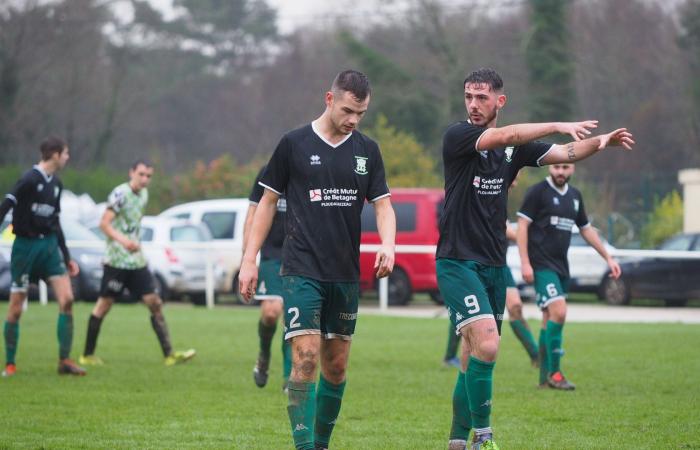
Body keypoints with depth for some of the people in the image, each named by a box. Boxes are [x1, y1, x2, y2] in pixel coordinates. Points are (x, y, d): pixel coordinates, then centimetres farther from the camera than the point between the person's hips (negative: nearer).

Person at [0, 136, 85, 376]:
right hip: (26, 246, -7)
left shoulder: (56, 184, 10)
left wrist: (67, 258, 20)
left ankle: (64, 361, -1)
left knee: (66, 299, -5)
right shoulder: (30, 179, -13)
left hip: (49, 245, 7)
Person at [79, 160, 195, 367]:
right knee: (104, 304, -1)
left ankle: (169, 354, -1)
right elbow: (104, 223, -20)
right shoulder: (120, 193, -12)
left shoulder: (143, 194, 12)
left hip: (137, 260, 7)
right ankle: (87, 355, 9)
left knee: (155, 303, 0)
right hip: (117, 260, -7)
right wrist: (123, 240, -33)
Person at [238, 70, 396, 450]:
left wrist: (387, 244, -13)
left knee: (336, 367, 9)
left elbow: (383, 204, 8)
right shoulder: (294, 144, -2)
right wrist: (249, 260, 0)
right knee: (305, 359, -15)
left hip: (346, 274, 4)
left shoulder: (367, 150, 8)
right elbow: (268, 201, 4)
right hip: (302, 271, -4)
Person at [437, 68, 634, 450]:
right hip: (457, 262, -6)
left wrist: (599, 143, -23)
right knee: (486, 344, -21)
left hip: (494, 266, 6)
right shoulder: (457, 137, -9)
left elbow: (564, 153, -3)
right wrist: (558, 126, -33)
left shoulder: (516, 146, 9)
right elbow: (503, 136, -26)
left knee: (475, 357, 9)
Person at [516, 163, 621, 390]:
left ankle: (545, 377, 14)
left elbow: (586, 229, 24)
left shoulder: (574, 196, 14)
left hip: (560, 265, 7)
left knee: (550, 318, 9)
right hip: (541, 264, -7)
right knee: (558, 311, -19)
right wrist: (525, 262, -16)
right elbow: (522, 226, -8)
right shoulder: (538, 192, -6)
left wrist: (608, 258, 22)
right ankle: (553, 373, -15)